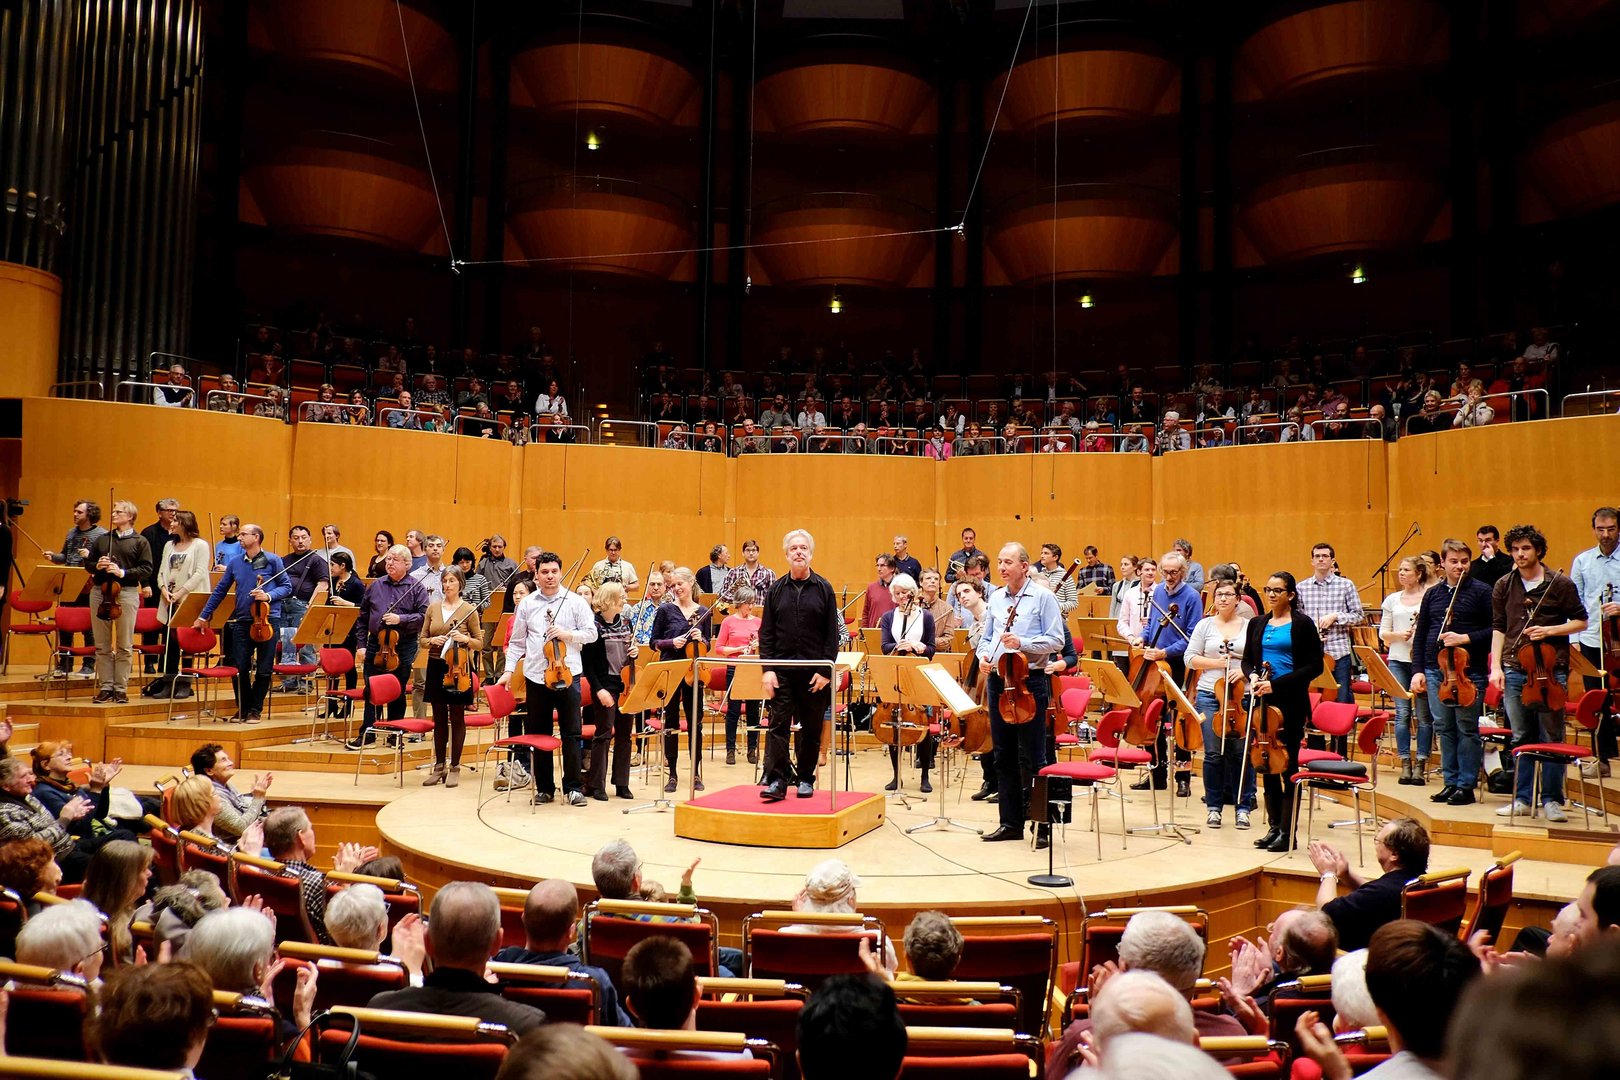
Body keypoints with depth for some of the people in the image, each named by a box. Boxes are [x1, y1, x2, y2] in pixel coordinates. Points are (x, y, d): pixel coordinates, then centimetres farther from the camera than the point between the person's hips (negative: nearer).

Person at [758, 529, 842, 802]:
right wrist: (767, 669, -5)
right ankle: (776, 781, -2)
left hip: (814, 671, -1)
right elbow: (766, 632, 5)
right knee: (778, 725, -4)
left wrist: (826, 669, -8)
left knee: (811, 729, 8)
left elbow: (832, 633, 0)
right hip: (781, 669, 1)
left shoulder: (824, 589, 2)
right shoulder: (776, 589, 6)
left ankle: (805, 779, 19)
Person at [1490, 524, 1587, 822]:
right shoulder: (1503, 586, 8)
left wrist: (1550, 630, -12)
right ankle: (1522, 798, 16)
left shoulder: (1560, 584, 0)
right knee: (1521, 738, 9)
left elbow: (1580, 622, 5)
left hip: (1551, 671, -2)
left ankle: (1552, 800, 12)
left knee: (1552, 738, 2)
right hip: (1514, 671, 3)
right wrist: (1495, 667, 3)